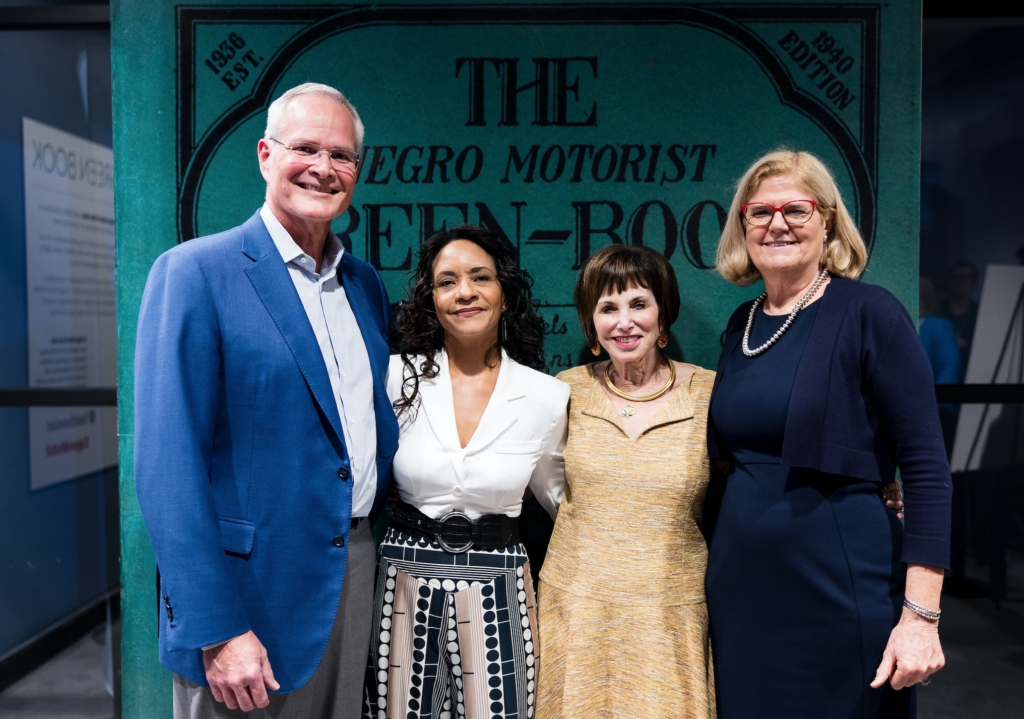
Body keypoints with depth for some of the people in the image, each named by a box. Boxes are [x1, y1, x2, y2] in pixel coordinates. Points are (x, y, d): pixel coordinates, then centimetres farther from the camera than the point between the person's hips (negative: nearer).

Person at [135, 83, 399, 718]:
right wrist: (217, 630, -18)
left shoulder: (368, 285, 8)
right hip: (252, 589, -5)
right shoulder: (193, 273, -11)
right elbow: (169, 468, -16)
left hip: (359, 574, 6)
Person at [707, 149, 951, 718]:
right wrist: (715, 581, 13)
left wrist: (921, 615, -17)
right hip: (741, 591, 5)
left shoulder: (868, 314, -10)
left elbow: (925, 466, -13)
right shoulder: (741, 325, 6)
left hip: (841, 595, -5)